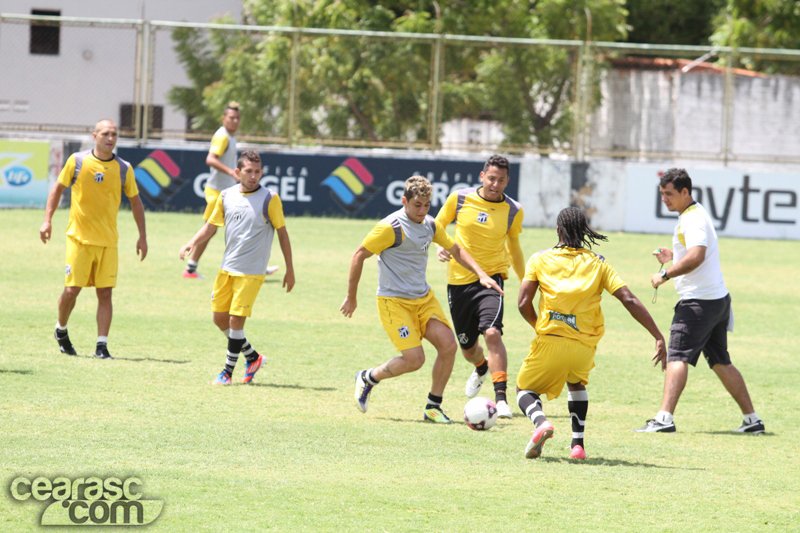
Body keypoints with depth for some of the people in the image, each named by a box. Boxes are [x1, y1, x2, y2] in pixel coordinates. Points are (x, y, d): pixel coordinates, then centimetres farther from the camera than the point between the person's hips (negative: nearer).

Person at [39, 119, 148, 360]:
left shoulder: (124, 168, 2)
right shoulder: (77, 161, -2)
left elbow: (135, 201, 12)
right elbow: (58, 188, 10)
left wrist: (142, 236, 9)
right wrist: (47, 220, 2)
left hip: (108, 241, 1)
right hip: (79, 237, -1)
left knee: (105, 293, -4)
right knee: (72, 290, -4)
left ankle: (102, 346, 0)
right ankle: (61, 329, 24)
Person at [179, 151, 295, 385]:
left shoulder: (269, 199, -7)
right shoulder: (226, 196, 4)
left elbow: (282, 233, -1)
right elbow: (211, 226, 12)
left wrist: (290, 269, 1)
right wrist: (192, 243, -6)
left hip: (251, 271, -5)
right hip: (227, 268, 5)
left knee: (236, 319, -10)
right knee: (220, 318, 7)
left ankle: (228, 371, 5)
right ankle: (252, 357, 27)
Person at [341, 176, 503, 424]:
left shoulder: (430, 225, 5)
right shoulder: (391, 227, -16)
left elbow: (456, 249, 21)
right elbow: (359, 256, -11)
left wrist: (482, 275, 10)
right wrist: (351, 297, -7)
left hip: (424, 297, 7)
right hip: (394, 301, -7)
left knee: (448, 344, -10)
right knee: (414, 359, -14)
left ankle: (433, 407, 3)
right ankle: (367, 379, 13)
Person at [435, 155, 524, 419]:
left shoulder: (513, 211, -2)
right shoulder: (459, 199, -4)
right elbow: (438, 226, 11)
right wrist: (439, 246, -10)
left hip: (491, 278, -2)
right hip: (459, 280, 2)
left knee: (492, 332, -26)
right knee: (468, 348, 12)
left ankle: (501, 398, -27)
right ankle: (481, 368, 51)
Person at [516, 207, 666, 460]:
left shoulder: (540, 259, 4)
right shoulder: (598, 263, 7)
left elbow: (524, 303, -2)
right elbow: (629, 300, -2)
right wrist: (659, 338, -3)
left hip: (550, 341, -2)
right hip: (585, 344, 3)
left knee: (525, 389, 17)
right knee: (576, 382, 34)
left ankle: (540, 421, -16)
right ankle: (578, 442, 21)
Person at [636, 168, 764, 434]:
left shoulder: (693, 218, -14)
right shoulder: (696, 214, 18)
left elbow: (697, 256, -29)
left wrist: (665, 275, -23)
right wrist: (673, 257, 16)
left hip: (699, 301, -10)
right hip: (718, 299, 10)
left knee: (677, 356, -15)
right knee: (721, 363, 14)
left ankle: (664, 418, -24)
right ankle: (752, 420, 16)